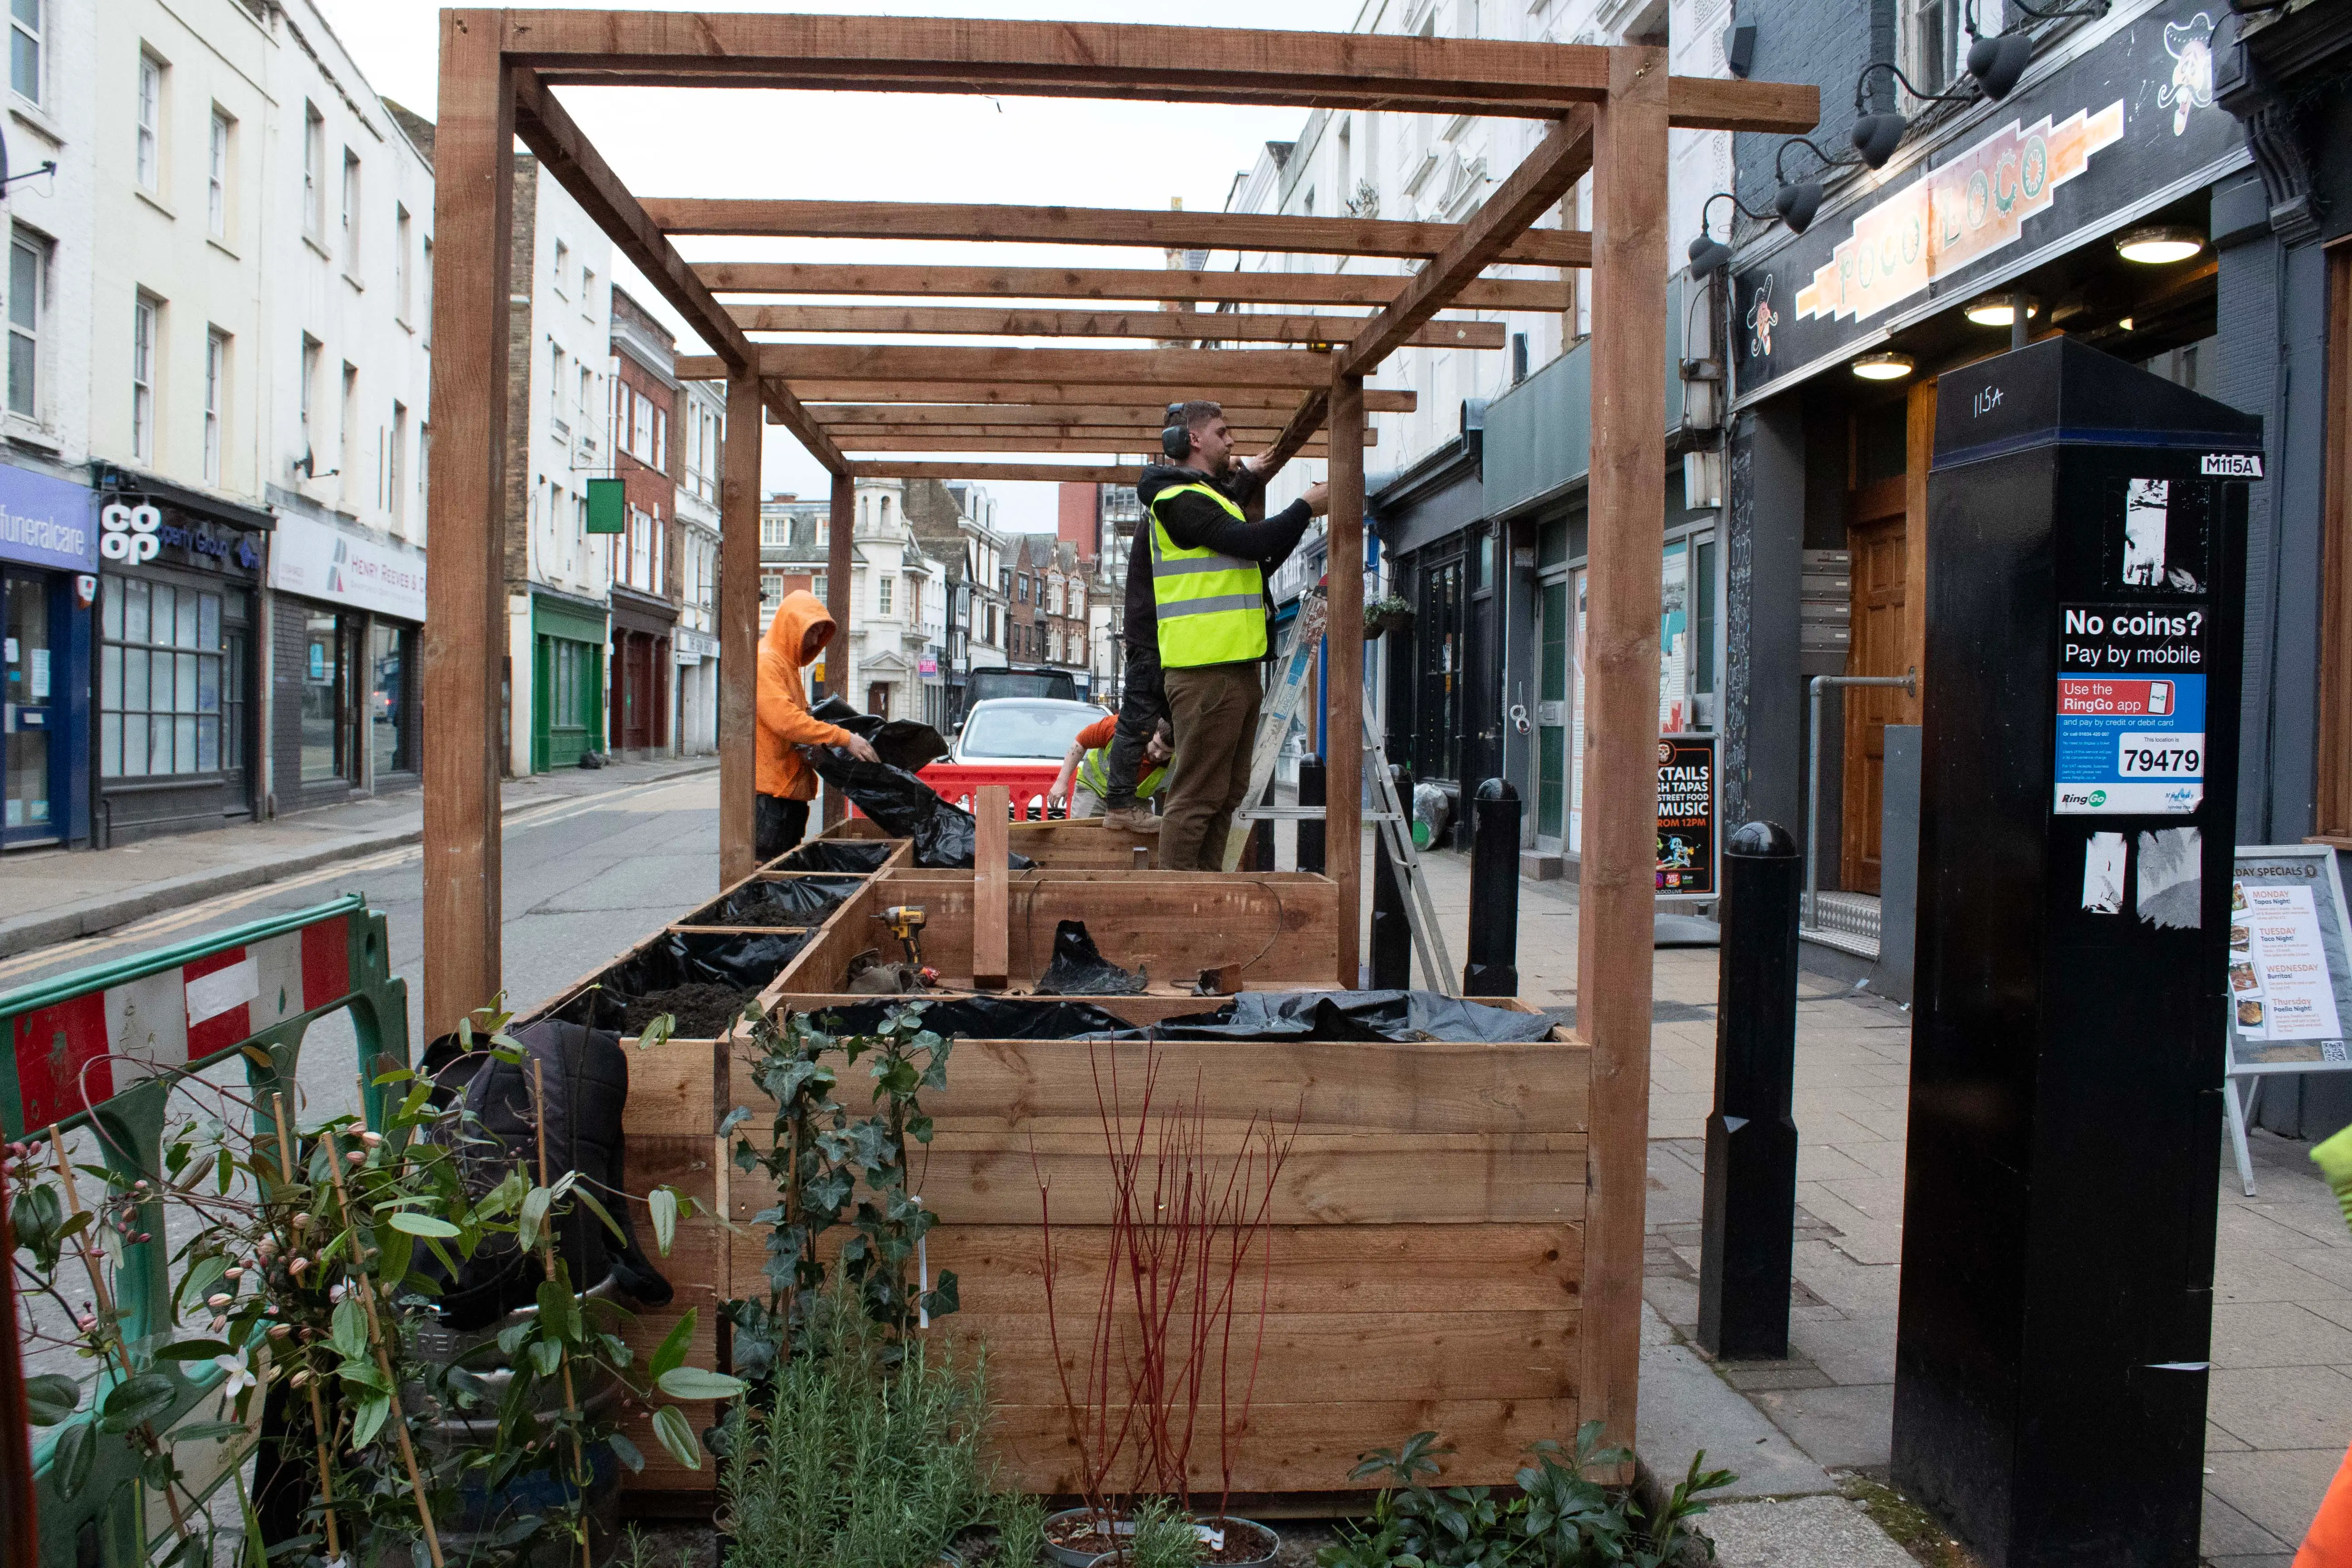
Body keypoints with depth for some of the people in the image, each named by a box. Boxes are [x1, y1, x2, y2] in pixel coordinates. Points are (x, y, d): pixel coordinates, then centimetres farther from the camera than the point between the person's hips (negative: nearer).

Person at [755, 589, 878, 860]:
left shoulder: (789, 664, 21)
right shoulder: (765, 662, -12)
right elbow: (785, 721, -23)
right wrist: (844, 738, -24)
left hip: (791, 787, 10)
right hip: (768, 789, -10)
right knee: (766, 866, -10)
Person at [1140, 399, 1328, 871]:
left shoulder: (1209, 494, 24)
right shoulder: (1178, 499, -10)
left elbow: (1257, 563, 22)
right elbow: (1247, 541, -22)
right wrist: (1305, 507, -9)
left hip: (1236, 668, 11)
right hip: (1206, 672, -11)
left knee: (1227, 793, 14)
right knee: (1197, 795, -9)